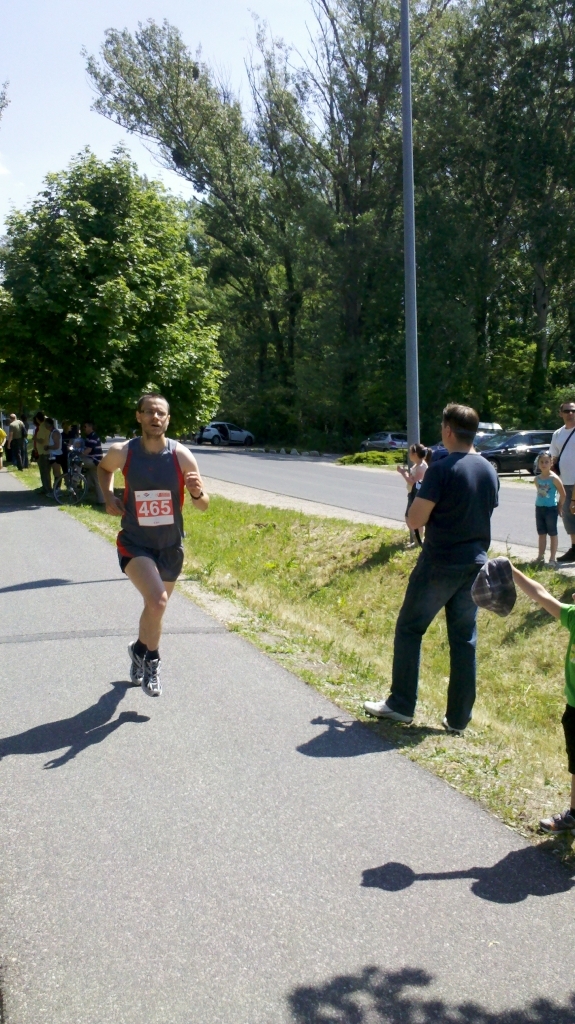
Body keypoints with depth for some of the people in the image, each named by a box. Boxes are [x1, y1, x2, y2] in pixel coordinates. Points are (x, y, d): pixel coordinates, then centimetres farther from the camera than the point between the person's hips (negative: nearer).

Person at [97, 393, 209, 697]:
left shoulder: (181, 455, -13)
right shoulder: (122, 452, -12)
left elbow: (202, 505, -7)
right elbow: (103, 468, 13)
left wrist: (197, 493, -30)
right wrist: (108, 496, -4)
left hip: (171, 546, 2)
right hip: (134, 543, -2)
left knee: (155, 605, 19)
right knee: (157, 600, -25)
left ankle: (139, 651, 50)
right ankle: (151, 660, 0)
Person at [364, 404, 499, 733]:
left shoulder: (442, 470, -17)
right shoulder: (490, 471, 5)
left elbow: (415, 520, -16)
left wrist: (420, 497, 2)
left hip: (439, 565, -6)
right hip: (475, 564, 6)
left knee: (409, 629, 10)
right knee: (465, 638, 11)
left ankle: (401, 705, 15)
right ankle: (459, 718, 15)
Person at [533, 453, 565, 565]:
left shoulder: (554, 478, -13)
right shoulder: (537, 479, 4)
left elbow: (563, 494, -8)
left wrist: (559, 507, -2)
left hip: (551, 509, -6)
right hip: (539, 508, 6)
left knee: (552, 533, 3)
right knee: (541, 533, 14)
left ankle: (552, 558, 8)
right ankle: (540, 556, 22)